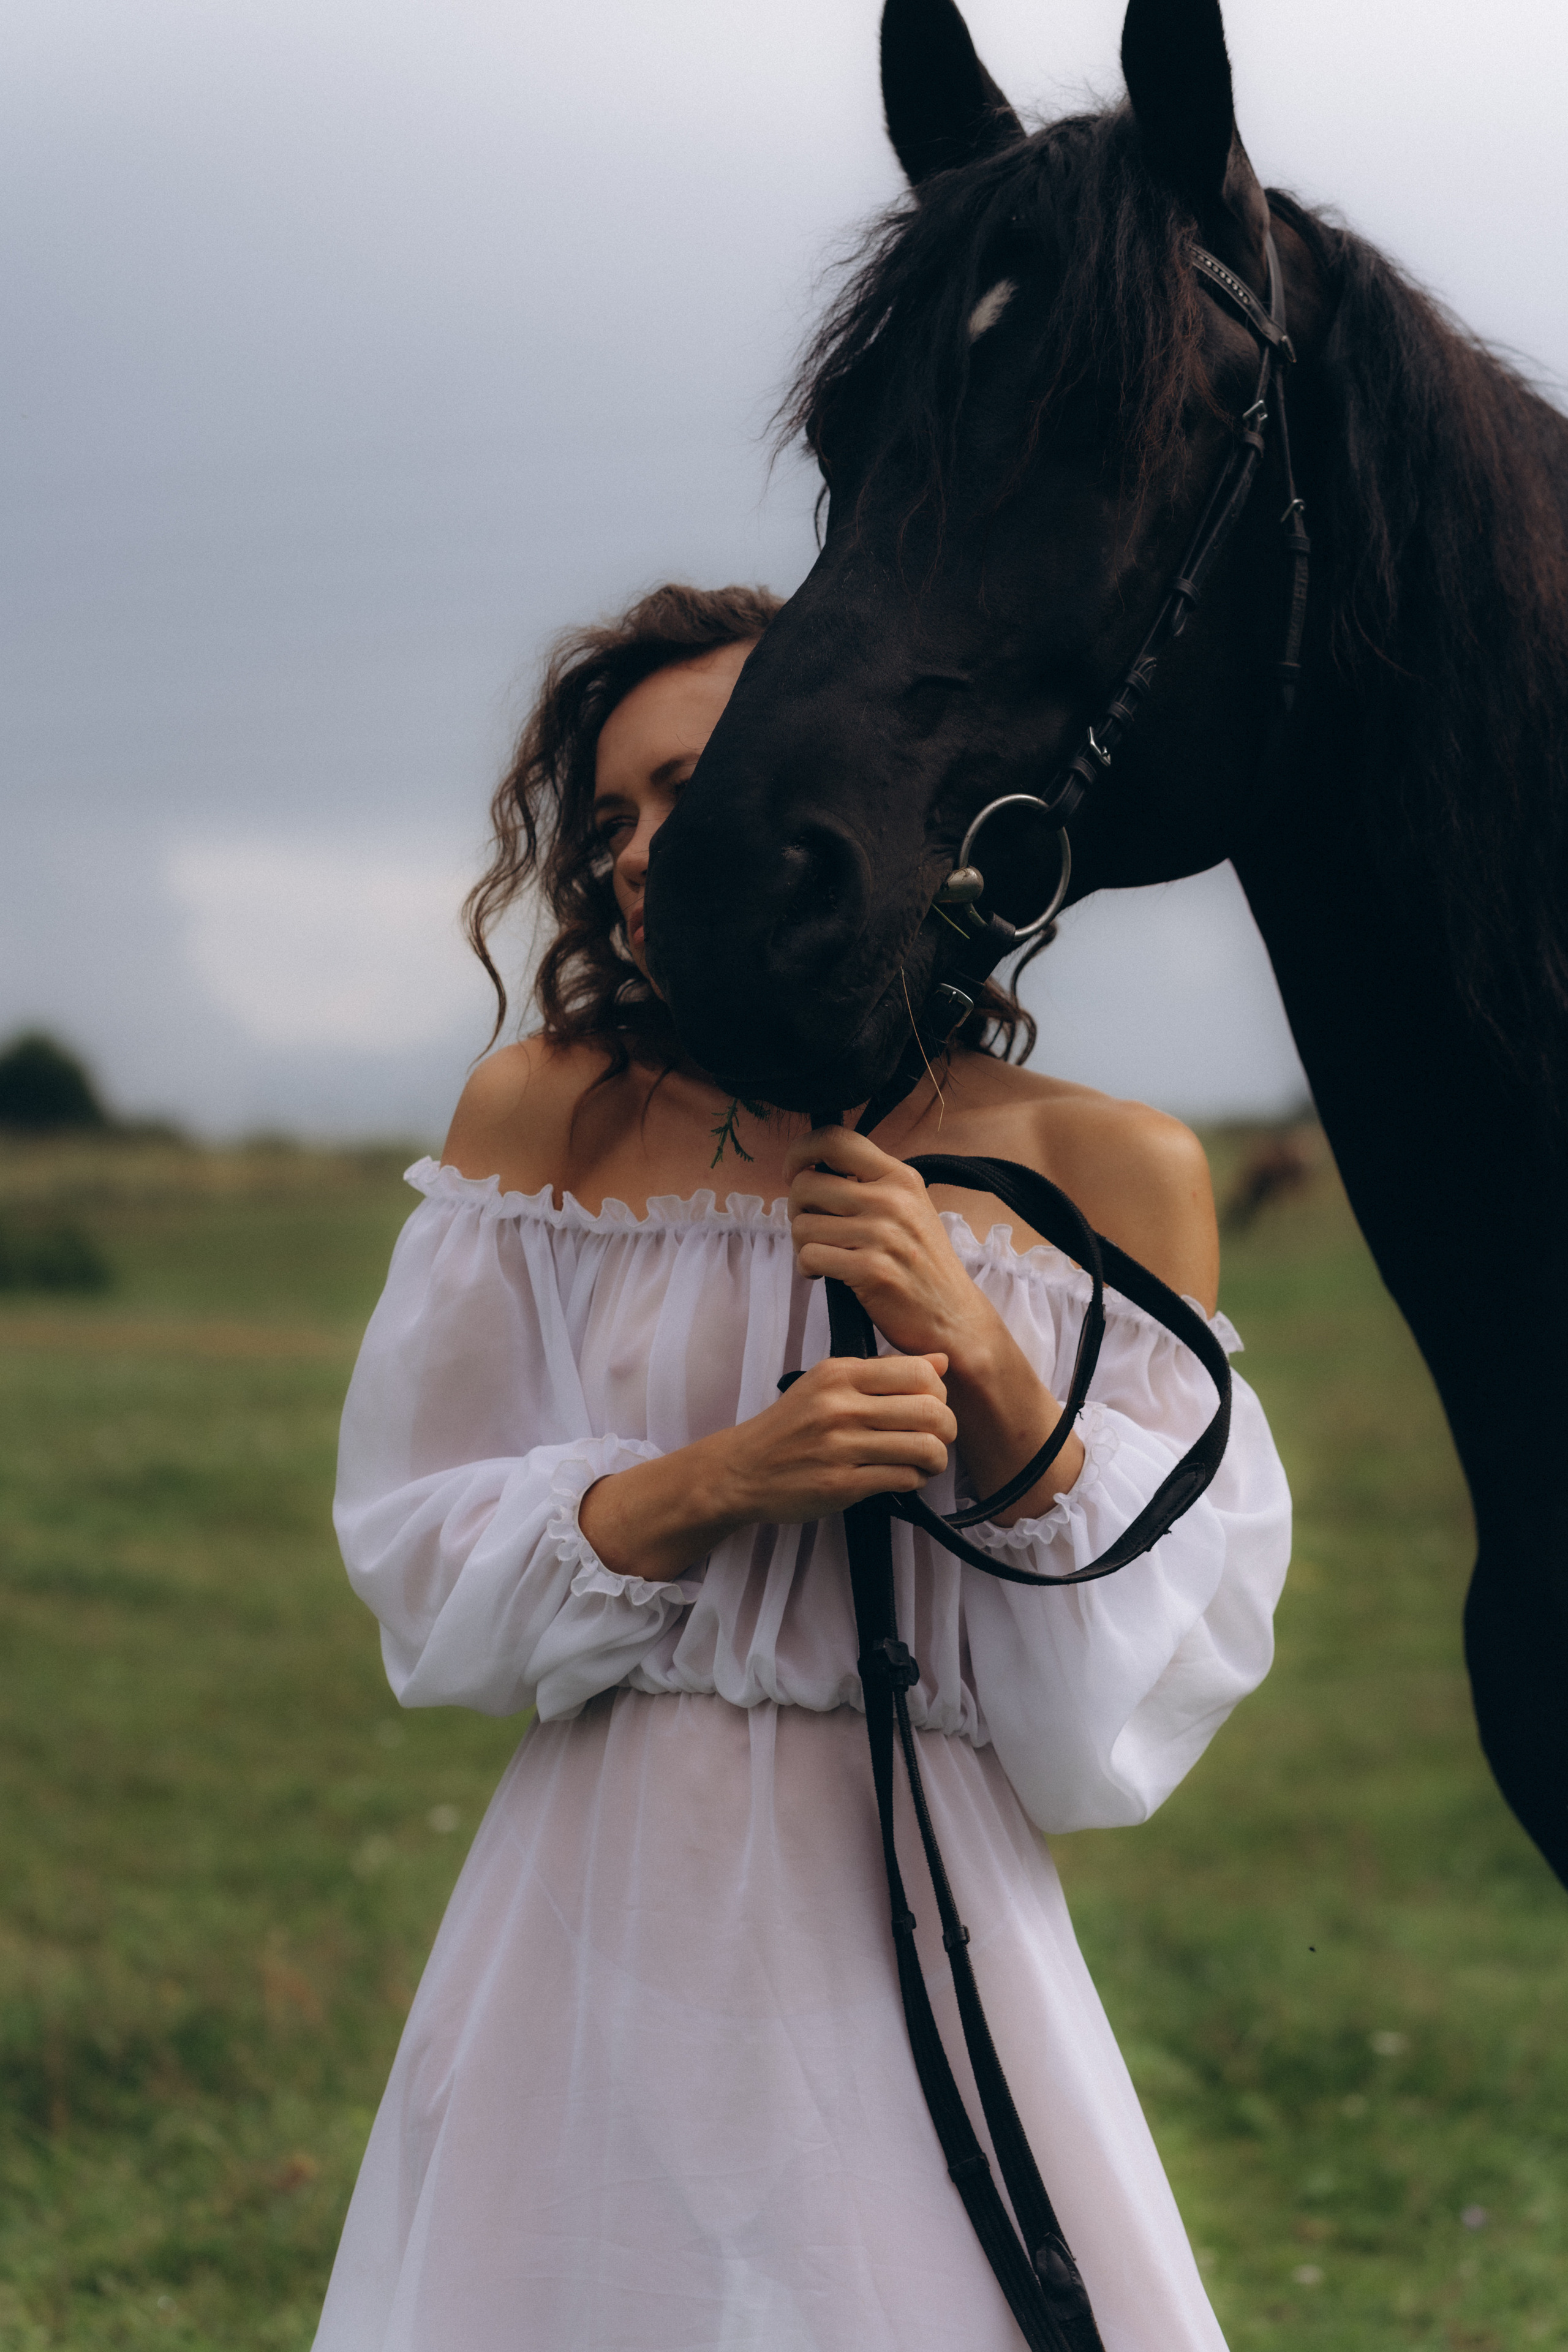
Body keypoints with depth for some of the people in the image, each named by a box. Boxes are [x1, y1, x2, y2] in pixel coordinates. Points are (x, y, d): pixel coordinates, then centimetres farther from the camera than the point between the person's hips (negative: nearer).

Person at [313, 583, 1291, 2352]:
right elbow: (417, 1555, -1)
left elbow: (1172, 1659, -3)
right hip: (602, 1914, 1)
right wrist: (721, 1484, -16)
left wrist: (987, 1367, -17)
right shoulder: (545, 1118, -1)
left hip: (913, 1918, -1)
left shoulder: (1111, 1176, -2)